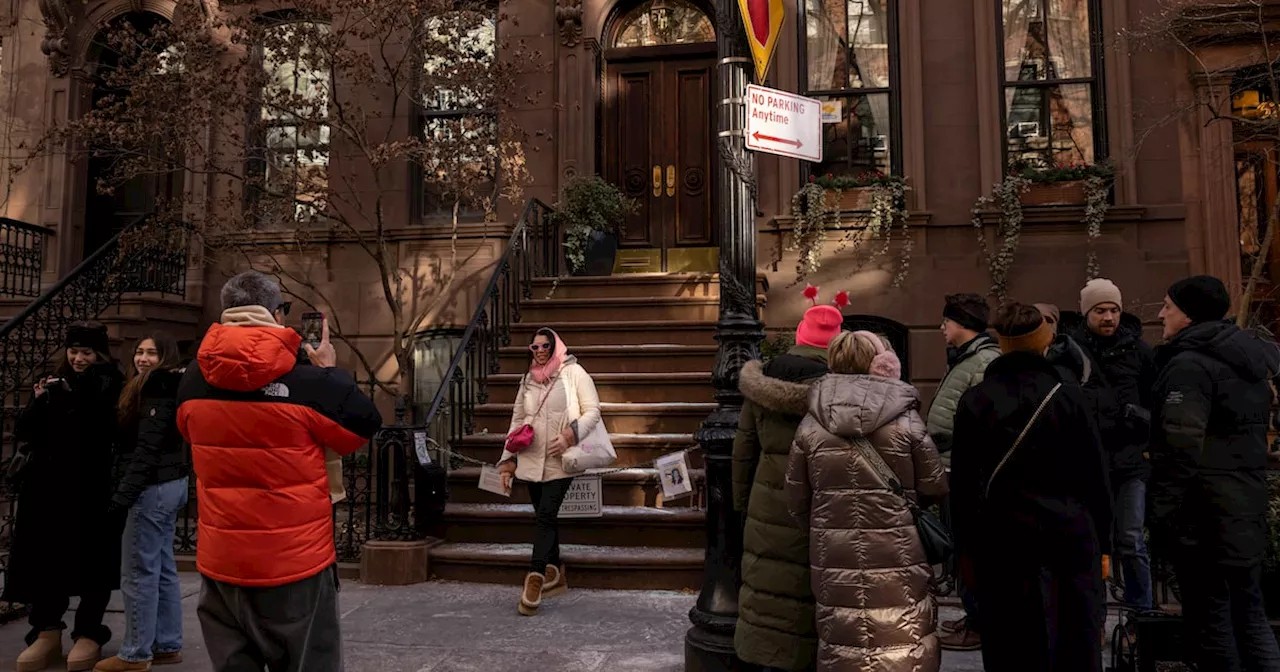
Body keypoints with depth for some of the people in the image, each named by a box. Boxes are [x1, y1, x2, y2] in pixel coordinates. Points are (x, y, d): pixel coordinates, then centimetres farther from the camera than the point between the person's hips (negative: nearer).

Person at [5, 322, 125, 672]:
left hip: (93, 489, -5)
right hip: (49, 486, 5)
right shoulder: (55, 384, 11)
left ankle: (89, 633, 14)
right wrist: (39, 402, -6)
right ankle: (47, 631, 21)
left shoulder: (110, 386, -3)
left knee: (91, 560, 3)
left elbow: (112, 430, -17)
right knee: (45, 557, 9)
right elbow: (24, 431, 11)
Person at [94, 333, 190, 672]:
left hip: (153, 487, -10)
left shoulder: (157, 388, -12)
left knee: (138, 573, -2)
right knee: (163, 569, 13)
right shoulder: (169, 387, 16)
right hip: (171, 484, 10)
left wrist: (124, 493, -20)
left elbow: (148, 448, -19)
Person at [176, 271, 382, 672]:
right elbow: (366, 426, -4)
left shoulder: (191, 385, -1)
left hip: (221, 562, 5)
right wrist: (331, 371, 8)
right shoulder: (307, 383, -17)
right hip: (296, 562, -4)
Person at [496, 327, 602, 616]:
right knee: (545, 517, 11)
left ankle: (535, 579, -11)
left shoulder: (573, 372, -1)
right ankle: (554, 575, 23)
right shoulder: (528, 380, 14)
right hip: (531, 460, 5)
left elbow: (592, 411, -4)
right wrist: (507, 460, 10)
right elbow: (517, 421, 16)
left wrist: (570, 435, -19)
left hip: (559, 461, -5)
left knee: (545, 516, -12)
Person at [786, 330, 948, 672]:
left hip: (836, 560, 2)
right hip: (898, 560, -2)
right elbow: (936, 491, -1)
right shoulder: (906, 422, -7)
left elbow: (796, 502, 5)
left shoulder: (810, 426, -1)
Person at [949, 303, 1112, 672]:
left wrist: (966, 548, 8)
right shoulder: (1068, 395, -3)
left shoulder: (974, 401, -2)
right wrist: (1102, 542, 9)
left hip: (1003, 541, 0)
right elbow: (1096, 476, 0)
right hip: (1070, 535, 0)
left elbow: (963, 484, 0)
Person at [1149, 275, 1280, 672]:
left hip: (1205, 513, -9)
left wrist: (1162, 516, -19)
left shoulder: (1190, 364, -15)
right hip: (1247, 506, 9)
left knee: (1210, 620, 1)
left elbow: (1180, 450, -22)